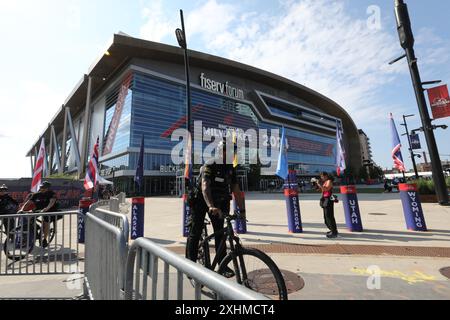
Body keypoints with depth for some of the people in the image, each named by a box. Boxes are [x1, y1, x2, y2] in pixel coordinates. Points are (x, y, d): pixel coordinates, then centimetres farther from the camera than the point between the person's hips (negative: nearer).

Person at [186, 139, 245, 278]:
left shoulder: (231, 169, -1)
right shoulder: (209, 166, -21)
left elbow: (236, 190, 0)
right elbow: (205, 186, -35)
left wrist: (242, 209, -7)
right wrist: (211, 206, -49)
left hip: (218, 202, 5)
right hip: (200, 201, -5)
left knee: (220, 232, 0)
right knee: (195, 233, -1)